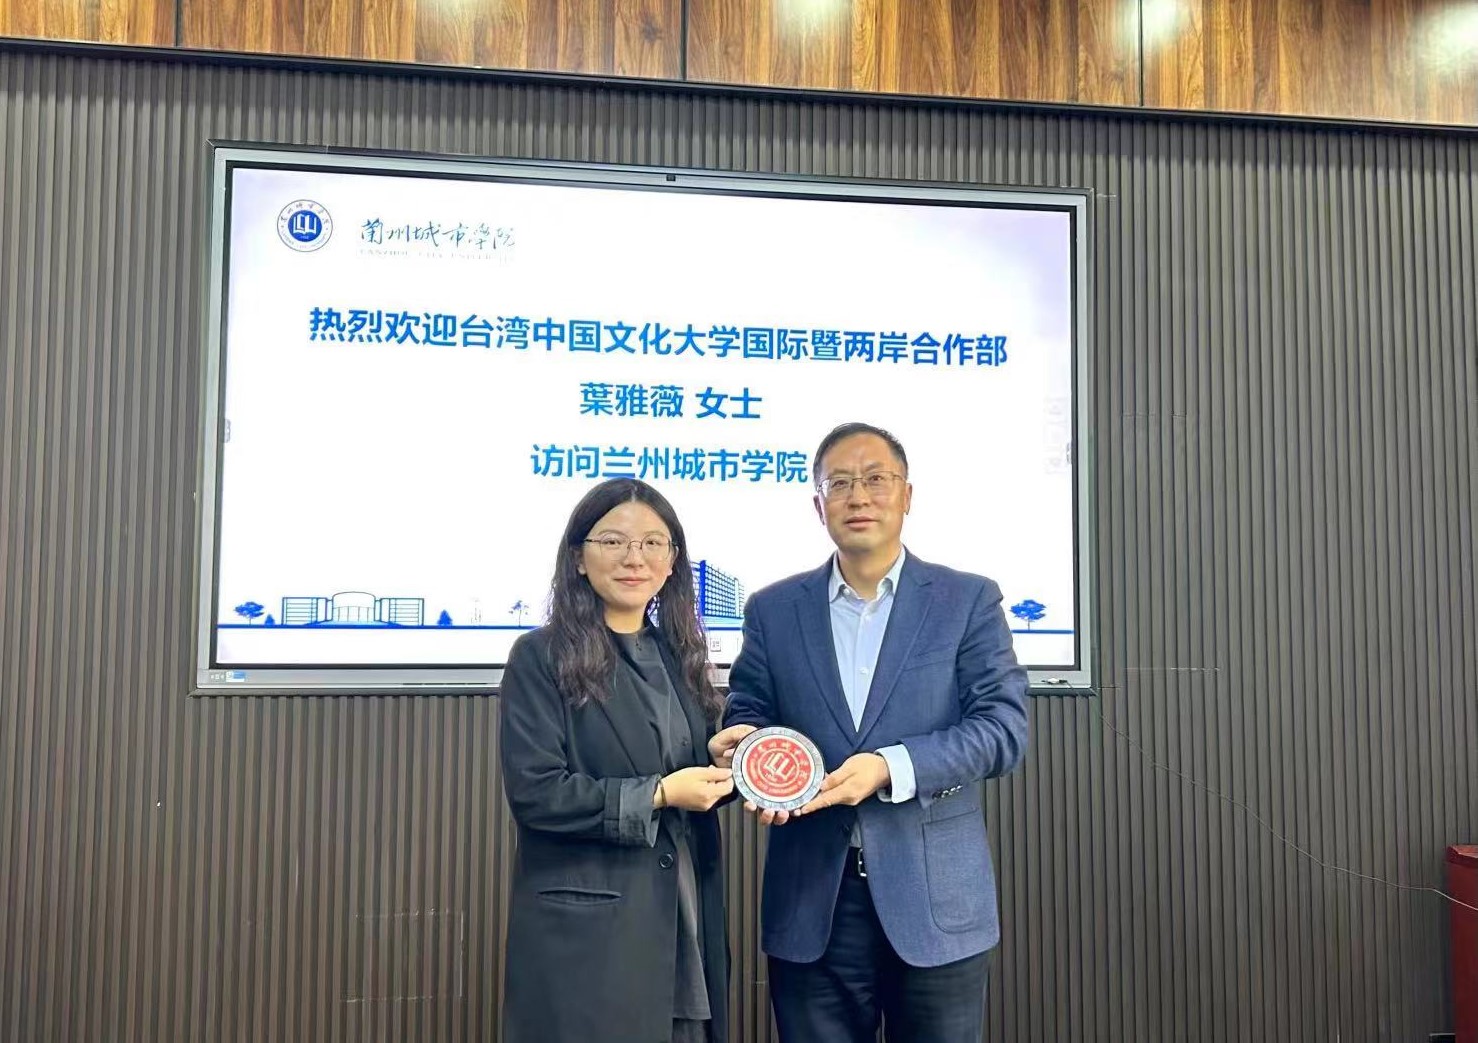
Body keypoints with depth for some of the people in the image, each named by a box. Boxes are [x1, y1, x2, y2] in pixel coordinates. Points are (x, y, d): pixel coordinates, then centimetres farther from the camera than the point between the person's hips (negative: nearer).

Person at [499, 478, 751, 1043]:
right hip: (585, 930, -5)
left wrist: (725, 761, -4)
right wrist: (658, 794, -18)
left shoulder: (680, 656, 11)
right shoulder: (541, 657, -8)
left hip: (684, 919, 6)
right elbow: (534, 792, -16)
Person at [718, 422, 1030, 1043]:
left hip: (935, 899, -1)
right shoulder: (772, 611, 8)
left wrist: (891, 767, -19)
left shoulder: (968, 600, 1)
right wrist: (749, 744, -14)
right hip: (812, 902, 2)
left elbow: (1003, 727, -6)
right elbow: (747, 714, 10)